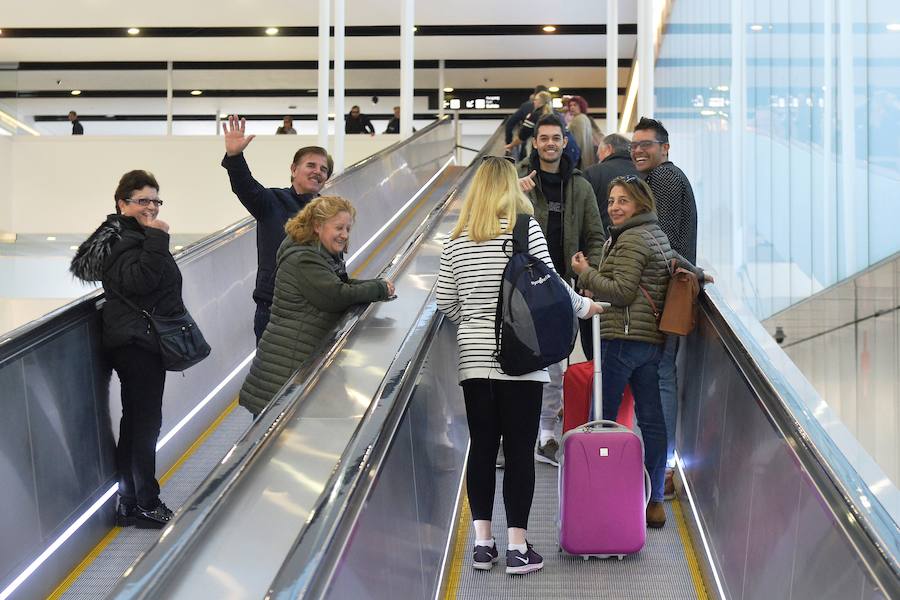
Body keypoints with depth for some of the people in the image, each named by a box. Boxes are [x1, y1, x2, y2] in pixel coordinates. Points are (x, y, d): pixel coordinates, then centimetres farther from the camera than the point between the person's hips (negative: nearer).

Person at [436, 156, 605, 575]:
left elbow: (446, 304, 7)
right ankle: (517, 548, 5)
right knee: (519, 450, 2)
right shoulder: (527, 229, -7)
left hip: (475, 360, 3)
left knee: (482, 448, 10)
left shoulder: (457, 240, 4)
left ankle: (482, 543, 14)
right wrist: (585, 306, 11)